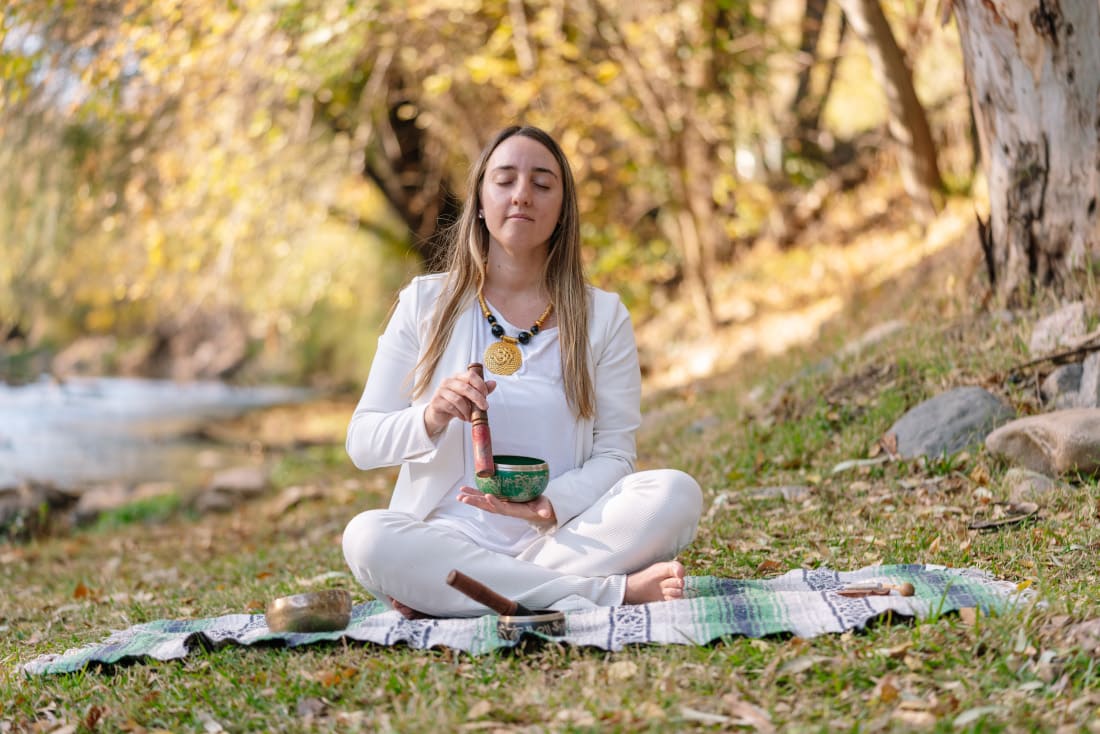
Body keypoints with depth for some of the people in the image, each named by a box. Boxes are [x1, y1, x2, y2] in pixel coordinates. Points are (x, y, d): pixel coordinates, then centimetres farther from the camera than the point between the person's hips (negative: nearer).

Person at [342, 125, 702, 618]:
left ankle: (440, 597, -23)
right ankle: (612, 591, -28)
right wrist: (429, 420, -16)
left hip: (558, 539, 1)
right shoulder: (425, 304, 8)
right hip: (447, 537, -1)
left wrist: (554, 504, -18)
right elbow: (361, 442, 6)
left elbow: (614, 452, 3)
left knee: (676, 494, -26)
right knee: (365, 537, -33)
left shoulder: (603, 315, 10)